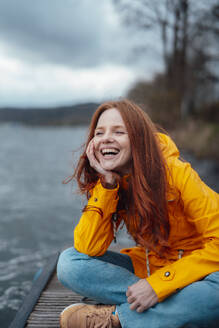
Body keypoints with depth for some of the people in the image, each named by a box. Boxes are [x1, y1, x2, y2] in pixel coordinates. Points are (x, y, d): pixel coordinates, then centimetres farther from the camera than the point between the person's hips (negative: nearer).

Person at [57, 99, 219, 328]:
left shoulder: (176, 174, -19)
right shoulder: (105, 182, -5)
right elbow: (88, 249, -15)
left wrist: (158, 284, -27)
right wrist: (107, 183, -22)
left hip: (194, 269, -3)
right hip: (146, 266, 4)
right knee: (69, 262, -15)